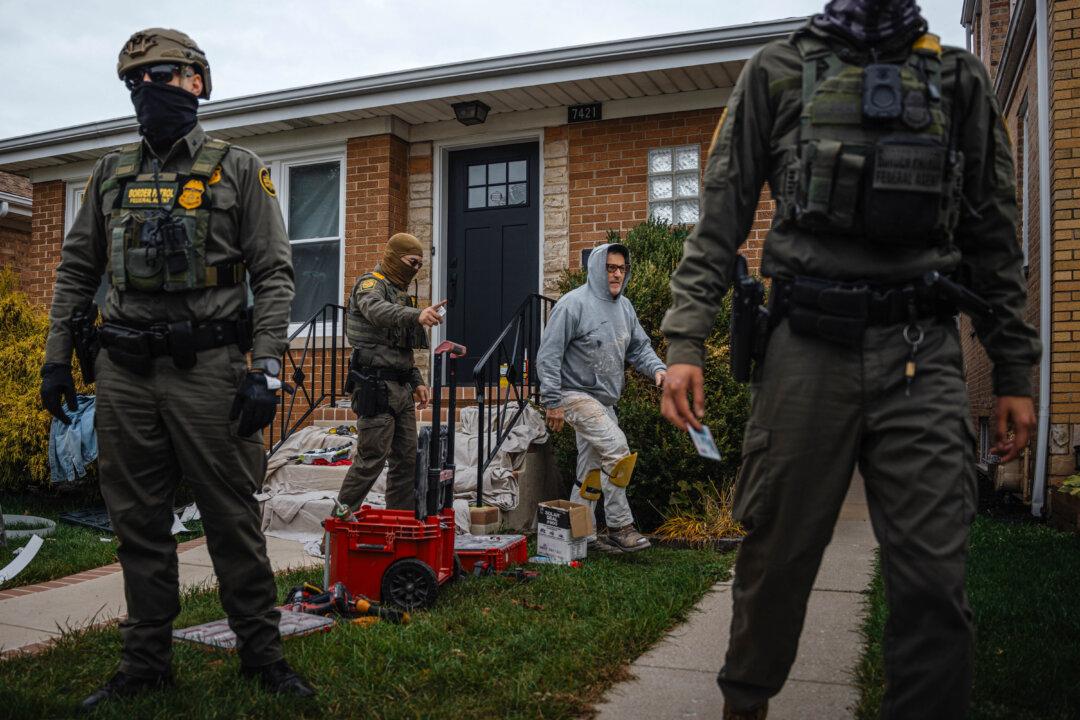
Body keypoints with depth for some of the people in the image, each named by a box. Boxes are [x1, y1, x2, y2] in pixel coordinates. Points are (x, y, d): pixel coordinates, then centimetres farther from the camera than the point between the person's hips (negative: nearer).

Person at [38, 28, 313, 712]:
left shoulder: (239, 169, 2)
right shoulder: (112, 173, 14)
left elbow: (275, 275, -4)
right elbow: (77, 271, 18)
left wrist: (266, 370, -13)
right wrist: (57, 357, 12)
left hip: (207, 368, -4)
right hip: (124, 373, 4)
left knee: (233, 519, 2)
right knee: (139, 524, 10)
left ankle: (262, 652, 16)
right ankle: (146, 661, 24)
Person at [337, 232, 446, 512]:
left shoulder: (400, 293, 24)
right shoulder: (370, 284, -4)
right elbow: (377, 310, -30)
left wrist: (416, 382, 19)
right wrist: (417, 314, -47)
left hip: (401, 388, 9)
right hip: (376, 386, -9)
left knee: (407, 458, 9)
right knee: (372, 458, -9)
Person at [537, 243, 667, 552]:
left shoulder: (624, 306, 11)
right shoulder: (574, 304, -14)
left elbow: (639, 347, 15)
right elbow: (548, 355, -16)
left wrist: (657, 368, -6)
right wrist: (552, 401, -19)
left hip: (604, 400, 9)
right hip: (576, 395, -9)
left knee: (594, 469, 11)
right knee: (616, 448, -21)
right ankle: (620, 526, -10)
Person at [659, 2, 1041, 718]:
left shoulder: (963, 80, 17)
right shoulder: (777, 71, 13)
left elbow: (995, 236, 16)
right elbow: (720, 219, 7)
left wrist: (1015, 371, 10)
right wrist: (686, 342, -4)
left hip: (923, 355, 2)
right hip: (808, 349, -1)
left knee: (934, 577, -3)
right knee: (778, 557, 7)